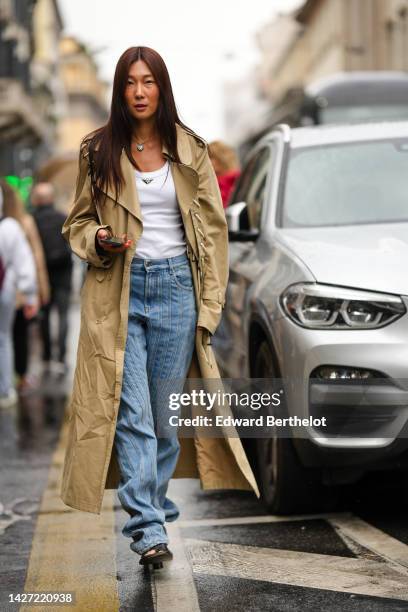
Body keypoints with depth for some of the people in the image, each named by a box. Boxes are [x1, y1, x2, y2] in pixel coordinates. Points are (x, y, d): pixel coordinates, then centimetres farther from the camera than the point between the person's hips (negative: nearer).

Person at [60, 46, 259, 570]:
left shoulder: (190, 150, 4)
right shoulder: (97, 151, 4)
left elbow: (213, 228, 6)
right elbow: (77, 222, 12)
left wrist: (210, 304, 0)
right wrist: (99, 239, -12)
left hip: (176, 285, 1)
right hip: (119, 291, -1)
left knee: (166, 408, 6)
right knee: (131, 411, -8)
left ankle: (153, 501, 24)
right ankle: (147, 527, -9)